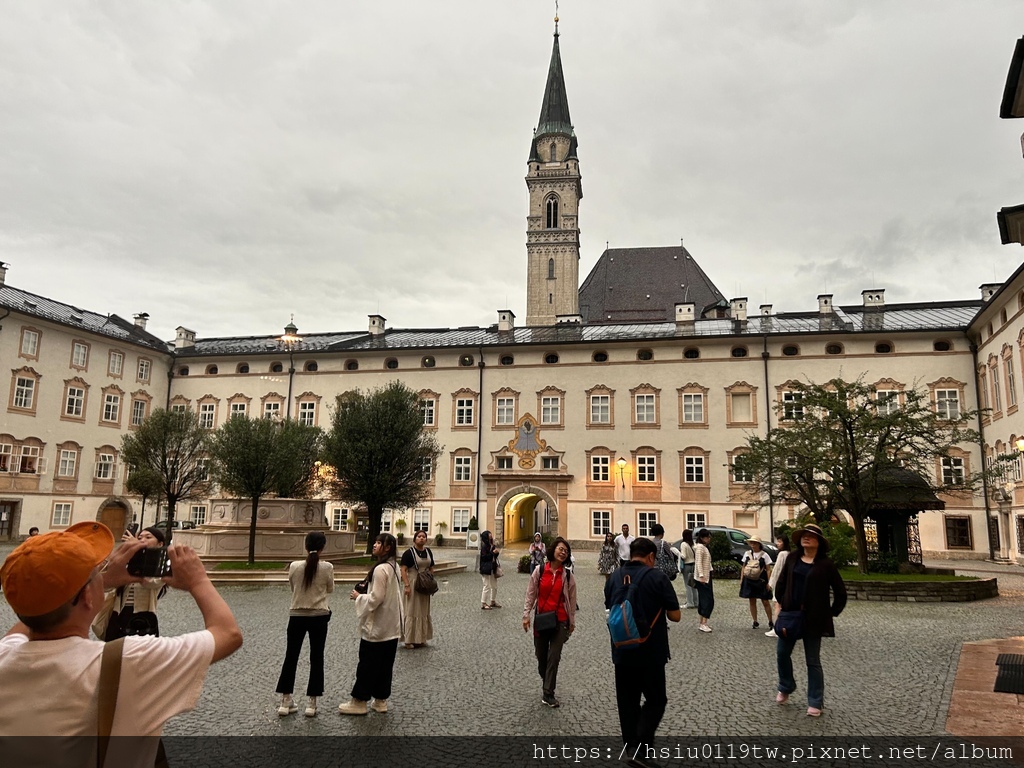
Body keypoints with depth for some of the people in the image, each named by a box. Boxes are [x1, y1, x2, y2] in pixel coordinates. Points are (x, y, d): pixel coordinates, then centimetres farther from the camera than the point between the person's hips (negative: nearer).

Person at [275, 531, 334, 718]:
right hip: (319, 617, -1)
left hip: (297, 616, 1)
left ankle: (285, 701, 19)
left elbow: (293, 587, 7)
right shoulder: (327, 567, -11)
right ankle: (311, 702, 13)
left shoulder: (294, 566, -8)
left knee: (291, 657, 14)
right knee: (316, 658, 9)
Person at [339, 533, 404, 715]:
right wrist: (364, 594, 12)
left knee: (367, 664, 4)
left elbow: (375, 599, -22)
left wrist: (358, 597, -7)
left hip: (376, 626, -9)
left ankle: (359, 702, 14)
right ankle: (381, 700, 21)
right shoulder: (394, 568, 8)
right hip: (391, 626, 9)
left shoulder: (380, 569, -21)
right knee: (385, 664, 13)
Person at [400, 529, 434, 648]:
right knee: (411, 611, -1)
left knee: (424, 611, 12)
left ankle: (421, 638, 24)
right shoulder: (409, 552, -11)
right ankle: (409, 639, 8)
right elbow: (403, 570, -14)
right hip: (413, 584, -6)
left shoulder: (428, 551, 7)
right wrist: (407, 585, -21)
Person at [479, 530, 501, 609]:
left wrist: (496, 553, -3)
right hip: (486, 569, -9)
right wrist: (493, 553, -21)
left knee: (494, 586, 15)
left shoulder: (492, 545, 11)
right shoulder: (484, 546, -14)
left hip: (493, 568, 9)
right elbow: (484, 557, -21)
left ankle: (492, 601, 29)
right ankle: (483, 604, 7)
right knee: (487, 586, -3)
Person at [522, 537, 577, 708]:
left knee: (554, 657, -3)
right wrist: (526, 615, -1)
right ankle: (548, 683, 37)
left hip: (560, 621, -1)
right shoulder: (539, 570, -4)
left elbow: (572, 599, 5)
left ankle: (548, 693, 6)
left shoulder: (568, 575, -2)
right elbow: (531, 594, 1)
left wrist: (572, 621, 8)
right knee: (541, 656, 11)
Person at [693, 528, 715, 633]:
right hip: (702, 578, -10)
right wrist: (701, 576, -28)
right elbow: (698, 562, -21)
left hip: (706, 577, 10)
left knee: (704, 600, 11)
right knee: (708, 600, -11)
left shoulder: (705, 547, 17)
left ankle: (703, 623, 15)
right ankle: (703, 624, -13)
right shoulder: (700, 547, -13)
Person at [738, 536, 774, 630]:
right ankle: (755, 622, 18)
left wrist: (768, 582, -9)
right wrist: (741, 579, 6)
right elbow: (743, 567, 12)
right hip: (749, 581, 4)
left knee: (765, 602, 1)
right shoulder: (747, 553, 6)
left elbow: (768, 569, -4)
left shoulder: (764, 555, -4)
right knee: (752, 601, 8)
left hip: (761, 581, -4)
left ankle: (771, 622, 12)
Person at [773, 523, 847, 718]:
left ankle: (815, 703, 17)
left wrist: (832, 614, -2)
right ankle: (785, 688, 35)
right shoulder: (792, 558, 2)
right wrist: (779, 604, 7)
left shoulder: (826, 564, -8)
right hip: (789, 613, 4)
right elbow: (781, 582, 12)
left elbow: (840, 592, -2)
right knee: (782, 653, 10)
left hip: (813, 618, -4)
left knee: (812, 661, 5)